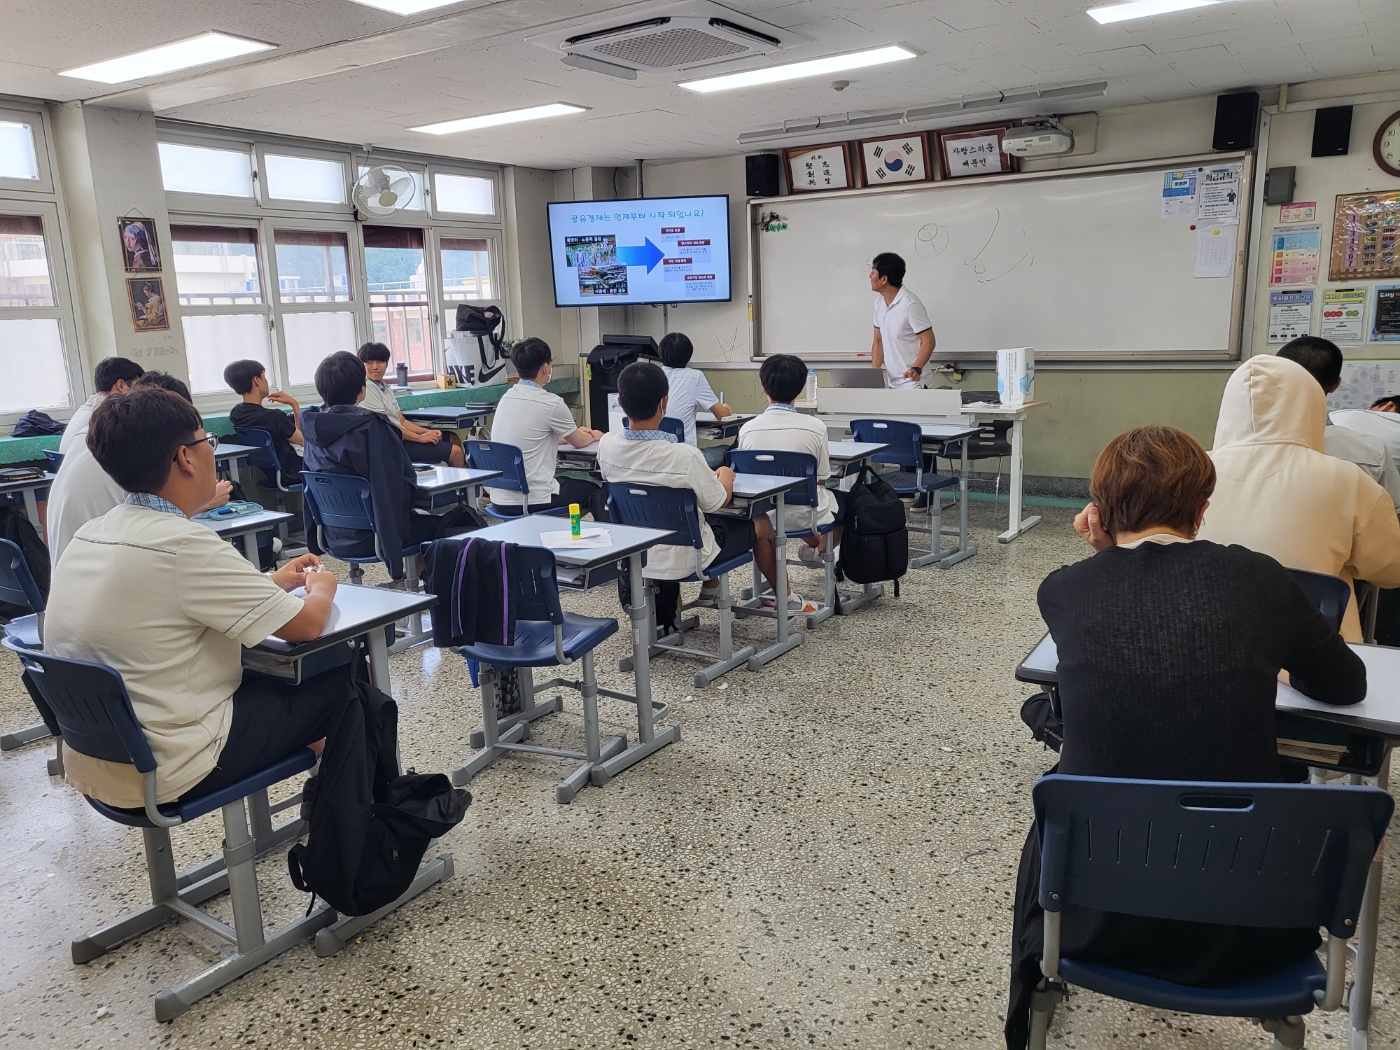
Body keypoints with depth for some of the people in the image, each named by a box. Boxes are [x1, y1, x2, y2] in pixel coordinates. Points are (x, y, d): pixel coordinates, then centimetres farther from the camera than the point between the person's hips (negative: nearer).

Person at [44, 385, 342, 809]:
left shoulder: (90, 535, 2)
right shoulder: (183, 544, -23)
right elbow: (305, 625, -17)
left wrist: (270, 582, 18)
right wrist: (322, 588, 4)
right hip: (166, 774, -9)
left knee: (268, 673, 23)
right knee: (341, 679, 6)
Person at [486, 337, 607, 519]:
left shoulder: (506, 398, 8)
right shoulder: (551, 403, -14)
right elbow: (579, 442, 4)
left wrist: (577, 434, 35)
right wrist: (594, 436, 27)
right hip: (533, 501, -7)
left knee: (567, 481, 32)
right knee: (597, 493, 16)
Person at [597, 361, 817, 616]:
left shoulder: (607, 445, -15)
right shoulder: (684, 456, -31)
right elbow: (718, 501, -13)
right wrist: (726, 477, 9)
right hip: (682, 558, -5)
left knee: (710, 518, 32)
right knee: (761, 523, 19)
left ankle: (710, 590, 45)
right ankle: (786, 598, 39)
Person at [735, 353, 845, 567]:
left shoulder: (748, 429, -10)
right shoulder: (815, 427, -15)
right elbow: (821, 479, -5)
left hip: (762, 515, 3)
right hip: (804, 516, -3)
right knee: (846, 500, 29)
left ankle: (814, 542, 45)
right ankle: (822, 548, 27)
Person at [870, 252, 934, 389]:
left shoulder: (910, 304, -16)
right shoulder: (879, 303, 7)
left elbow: (928, 341, -16)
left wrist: (916, 368, -32)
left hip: (912, 382, -7)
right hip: (891, 382, 7)